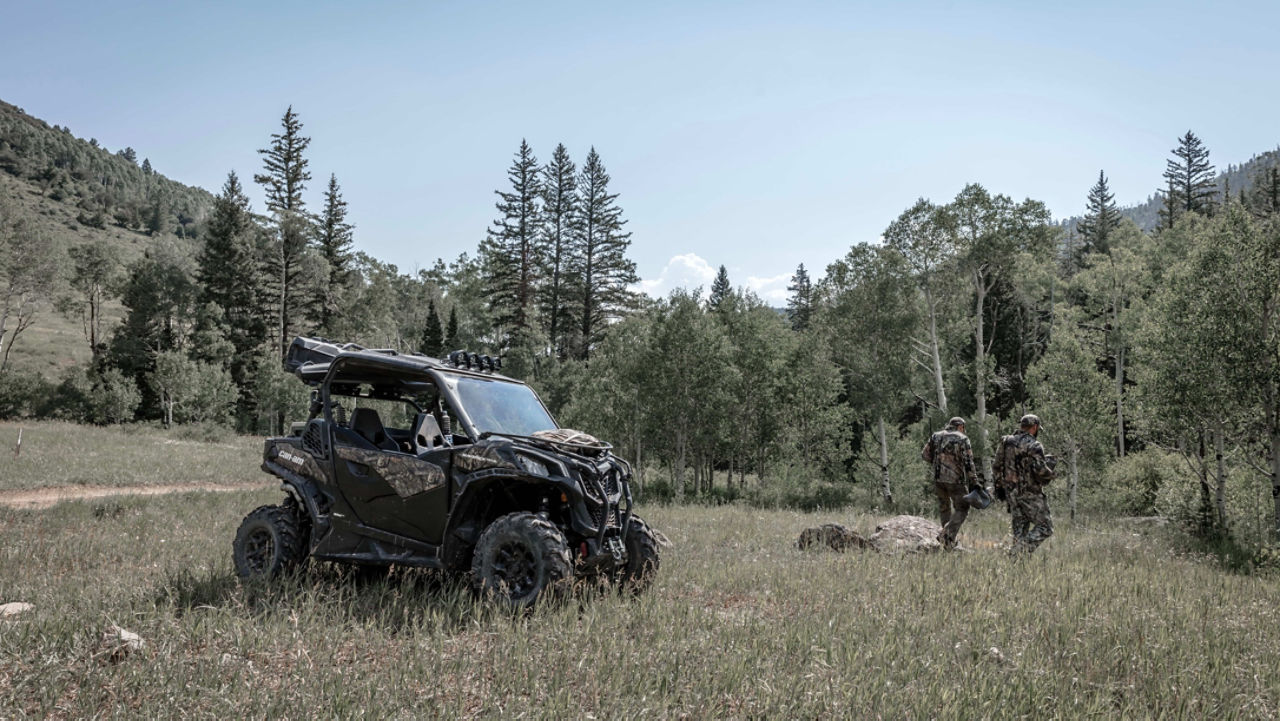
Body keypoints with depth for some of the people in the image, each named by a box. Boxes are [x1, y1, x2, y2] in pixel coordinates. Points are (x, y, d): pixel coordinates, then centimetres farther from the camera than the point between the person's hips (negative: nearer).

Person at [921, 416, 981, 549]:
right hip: (956, 480, -4)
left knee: (944, 507, 21)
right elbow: (968, 462, -12)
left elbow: (925, 455, 10)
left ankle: (948, 538, 24)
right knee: (962, 509, 8)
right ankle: (948, 536, -8)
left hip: (939, 479, 5)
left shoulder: (936, 436, 7)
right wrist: (974, 482, -9)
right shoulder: (962, 439, -7)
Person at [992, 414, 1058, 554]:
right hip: (1030, 493, -6)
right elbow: (1040, 471, -20)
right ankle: (1022, 549, -12)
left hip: (1012, 492, 7)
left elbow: (996, 467, 9)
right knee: (1045, 526, 3)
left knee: (1020, 528, 14)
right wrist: (1050, 464, 0)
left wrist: (999, 485, 17)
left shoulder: (1006, 443, 6)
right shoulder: (1034, 446, -14)